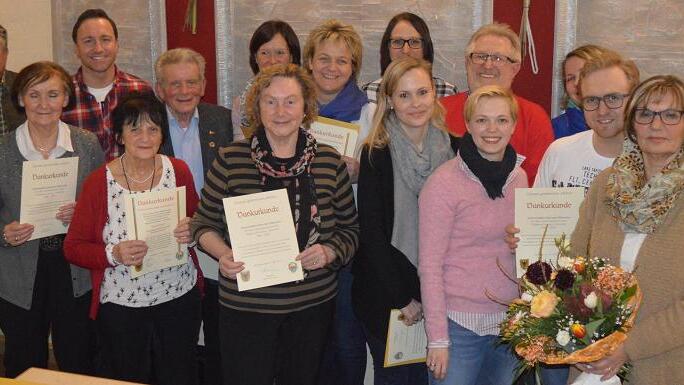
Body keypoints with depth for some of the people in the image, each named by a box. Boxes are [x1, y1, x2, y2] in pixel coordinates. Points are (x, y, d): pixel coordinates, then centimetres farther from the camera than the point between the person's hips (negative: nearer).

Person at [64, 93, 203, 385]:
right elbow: (73, 248, -5)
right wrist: (114, 254, -23)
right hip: (121, 304, -2)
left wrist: (191, 232, -12)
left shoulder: (179, 171, -2)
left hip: (179, 298, 2)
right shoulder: (99, 182, -9)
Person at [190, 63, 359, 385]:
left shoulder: (330, 161, 0)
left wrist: (329, 252, -12)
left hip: (313, 304, 2)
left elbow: (349, 229, 8)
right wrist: (223, 254, -15)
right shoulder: (230, 159, -5)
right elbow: (204, 222, 4)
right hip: (245, 305, -2)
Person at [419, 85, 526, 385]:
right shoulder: (443, 182, -11)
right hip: (460, 324, -5)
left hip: (511, 323, 5)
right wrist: (437, 338, -12)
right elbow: (429, 265, -11)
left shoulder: (518, 177, 6)